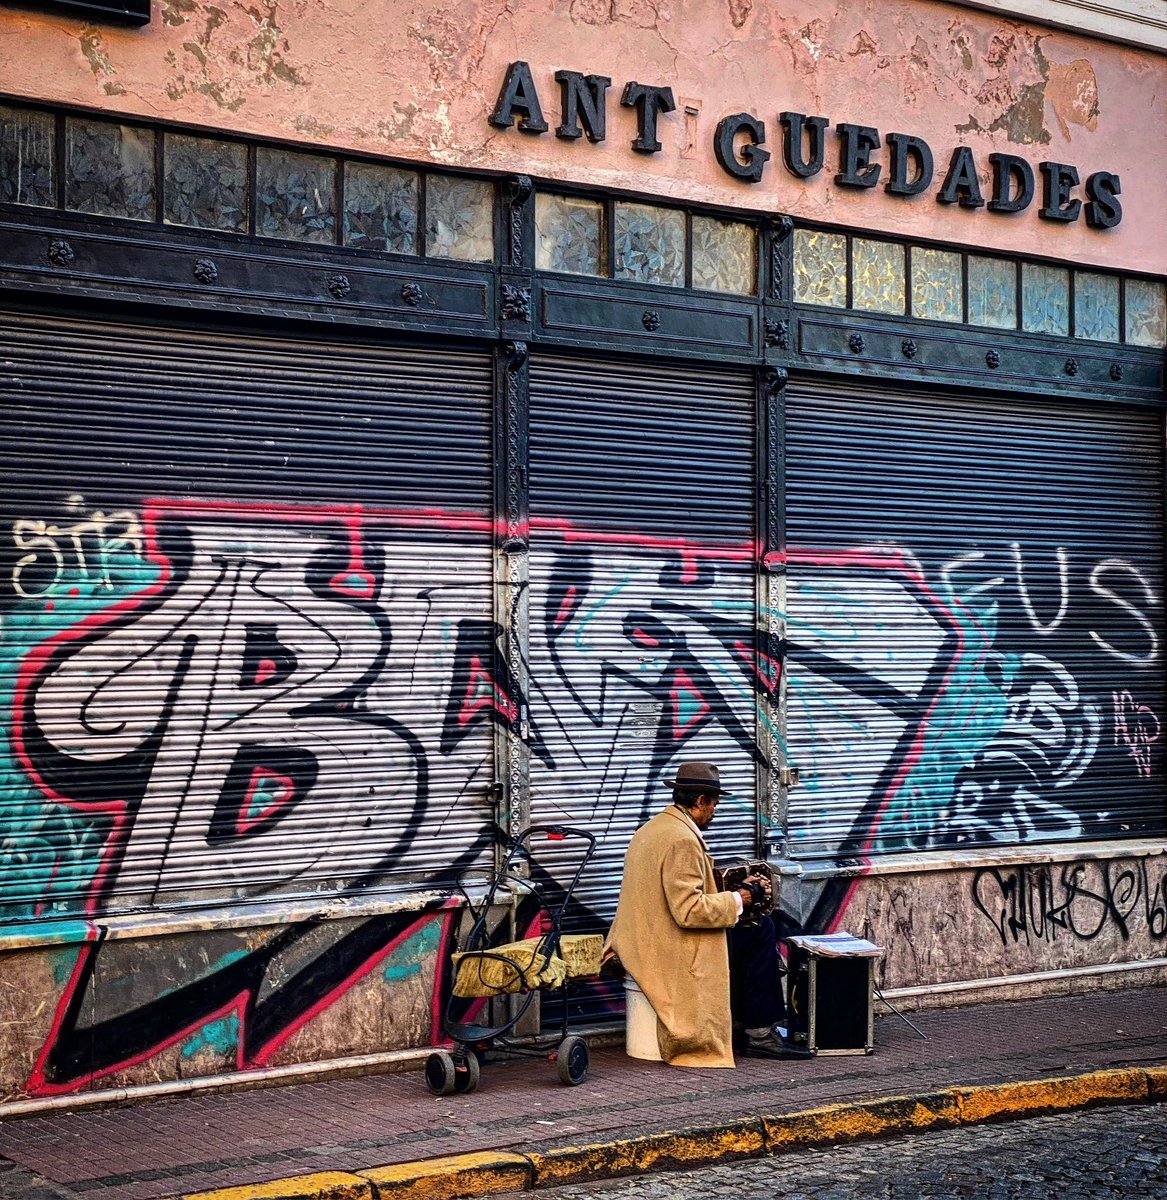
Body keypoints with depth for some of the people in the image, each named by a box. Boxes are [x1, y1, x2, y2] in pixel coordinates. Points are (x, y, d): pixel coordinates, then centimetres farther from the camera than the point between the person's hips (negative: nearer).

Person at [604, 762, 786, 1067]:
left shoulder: (651, 830, 12)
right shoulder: (682, 839, -21)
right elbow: (689, 911, -27)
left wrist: (730, 886, 16)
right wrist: (741, 898, -15)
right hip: (671, 951, -10)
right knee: (760, 931, -4)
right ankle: (759, 1031, 2)